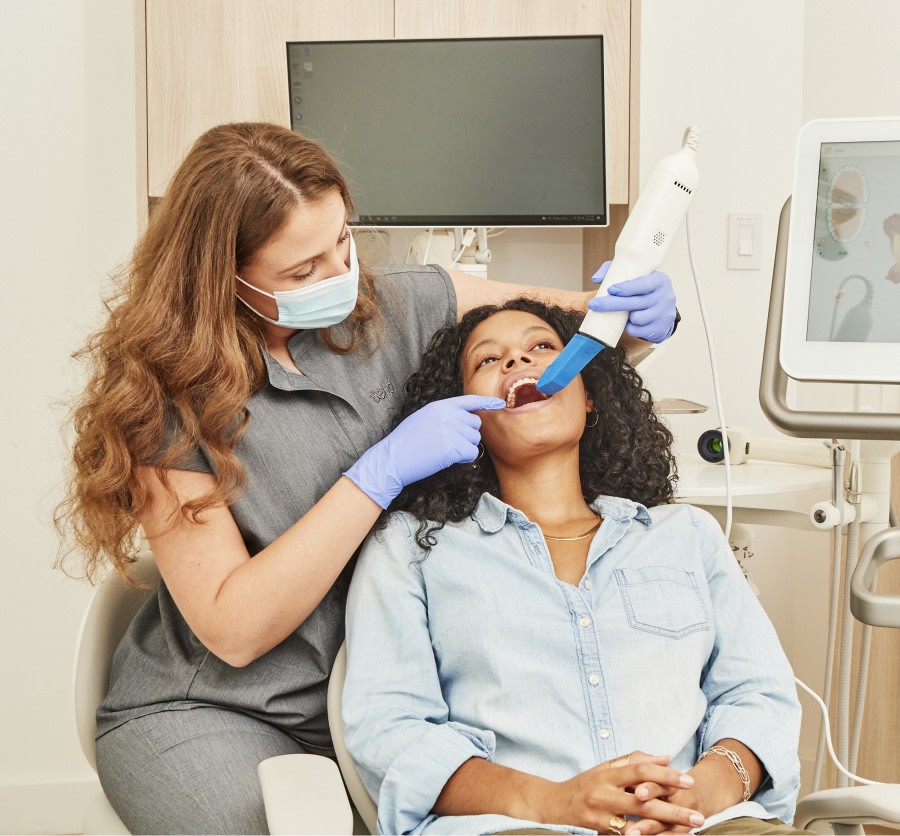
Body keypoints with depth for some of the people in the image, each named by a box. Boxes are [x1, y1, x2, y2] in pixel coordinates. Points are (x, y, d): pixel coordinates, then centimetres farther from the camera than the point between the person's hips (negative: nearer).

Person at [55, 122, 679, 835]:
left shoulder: (392, 309, -4)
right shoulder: (165, 394, -16)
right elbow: (233, 629, -21)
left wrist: (639, 313, -15)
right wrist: (382, 473, -25)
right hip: (210, 713, -4)